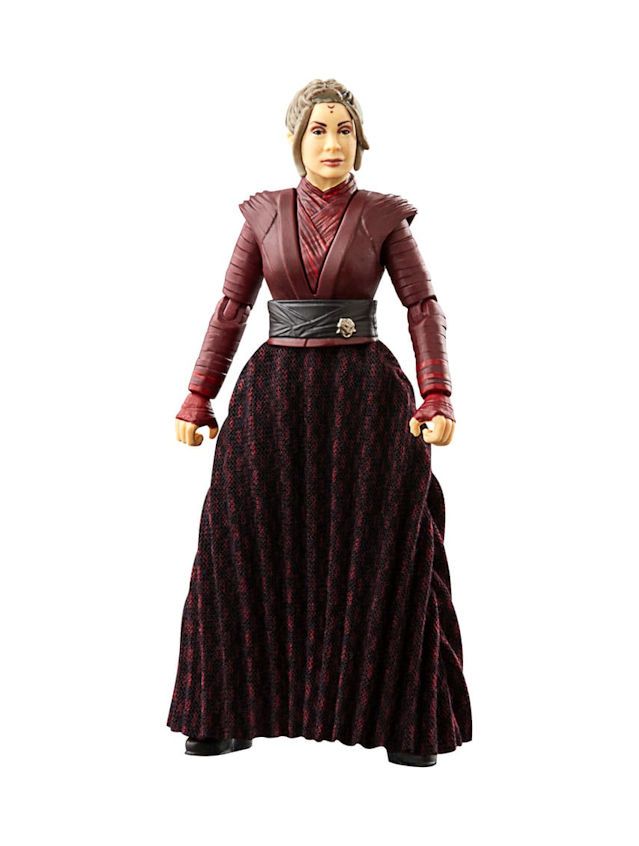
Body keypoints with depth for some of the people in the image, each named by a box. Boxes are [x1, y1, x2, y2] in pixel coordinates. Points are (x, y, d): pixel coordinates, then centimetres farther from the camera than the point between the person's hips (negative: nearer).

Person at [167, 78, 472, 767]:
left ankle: (401, 720, 6)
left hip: (364, 394, -1)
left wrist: (437, 398, -13)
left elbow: (423, 307, -1)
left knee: (386, 553, -5)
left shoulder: (383, 215, 3)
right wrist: (197, 399, 2)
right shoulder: (264, 214, 7)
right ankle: (232, 715, 10)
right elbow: (230, 309, 8)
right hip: (276, 393, 2)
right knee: (245, 546, -2)